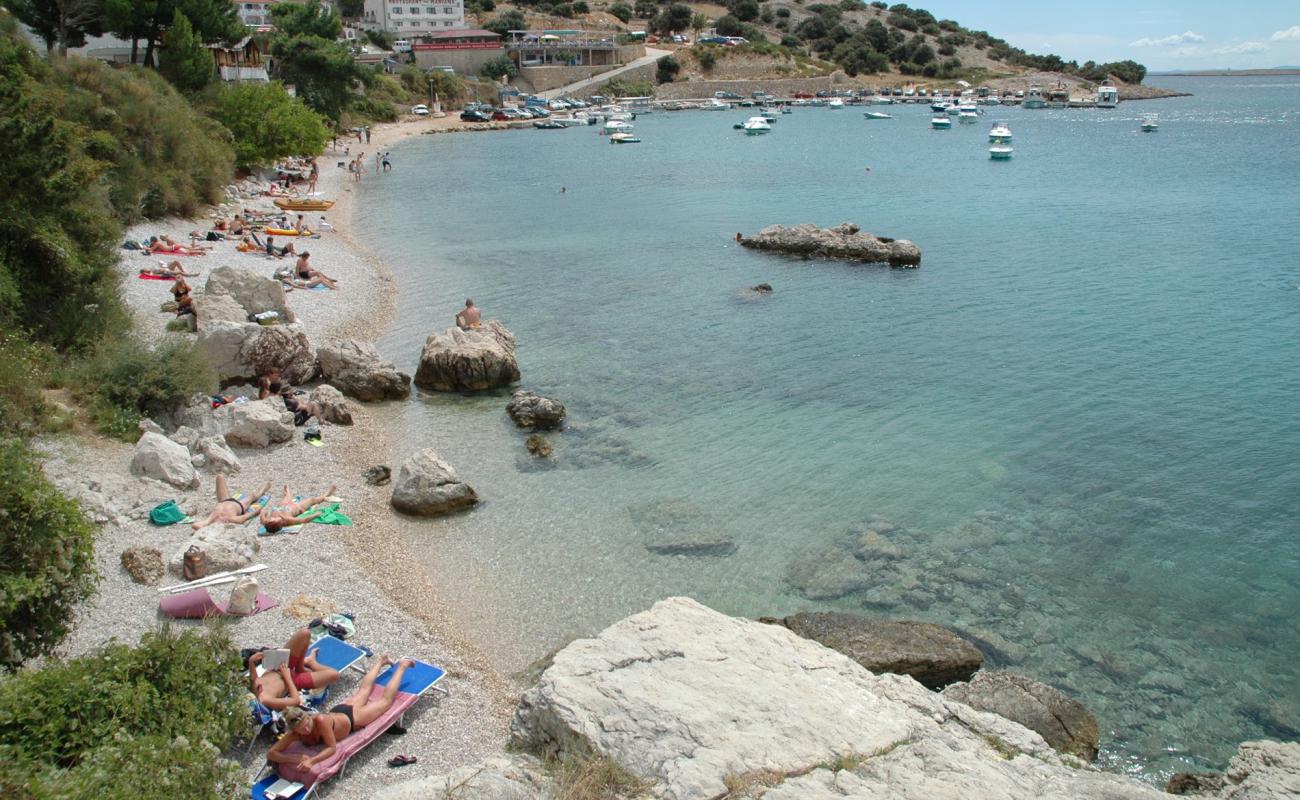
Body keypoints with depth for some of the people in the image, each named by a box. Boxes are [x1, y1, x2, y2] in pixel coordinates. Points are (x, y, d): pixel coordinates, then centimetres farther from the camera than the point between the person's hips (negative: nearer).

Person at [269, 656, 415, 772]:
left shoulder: (321, 720, -46)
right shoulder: (295, 734, -34)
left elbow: (332, 747, -39)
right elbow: (271, 753, -35)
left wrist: (311, 760, -54)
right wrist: (297, 759, -51)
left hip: (352, 717, -4)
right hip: (338, 711, 4)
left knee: (386, 700, 22)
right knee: (364, 690, 32)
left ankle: (402, 666, 44)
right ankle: (382, 661, 57)